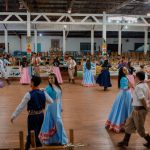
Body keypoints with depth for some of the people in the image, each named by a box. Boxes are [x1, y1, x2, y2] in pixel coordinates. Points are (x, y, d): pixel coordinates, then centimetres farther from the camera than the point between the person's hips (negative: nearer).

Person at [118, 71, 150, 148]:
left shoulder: (138, 87, -22)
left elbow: (142, 99, -28)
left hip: (139, 110, -9)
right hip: (137, 109, 9)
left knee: (140, 129, 7)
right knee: (129, 124, 17)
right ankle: (125, 141, 27)